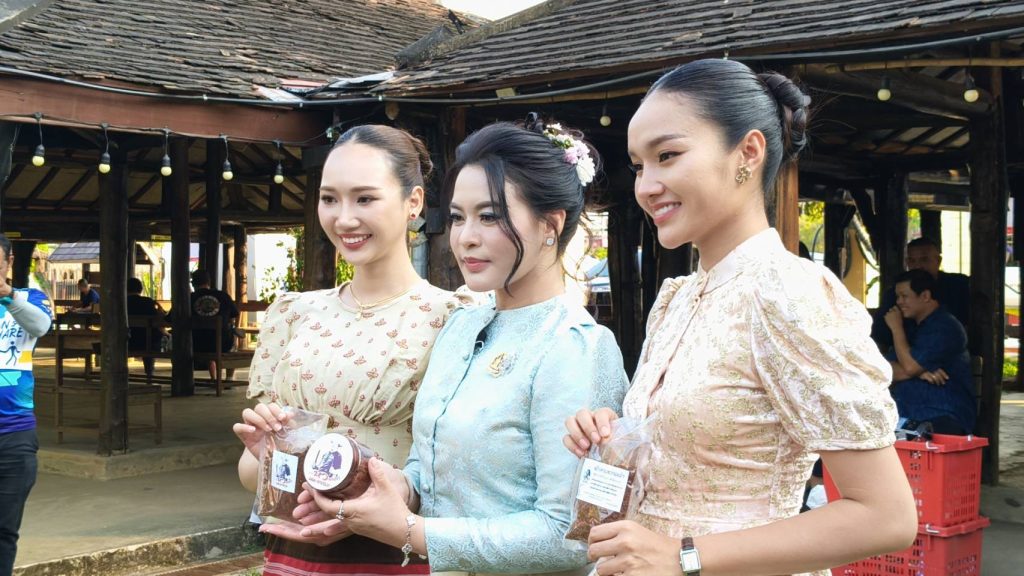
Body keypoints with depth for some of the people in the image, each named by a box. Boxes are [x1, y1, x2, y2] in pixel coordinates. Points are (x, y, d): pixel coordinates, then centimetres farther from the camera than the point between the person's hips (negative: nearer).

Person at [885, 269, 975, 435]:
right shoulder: (910, 327, 23)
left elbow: (910, 366, -12)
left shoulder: (945, 328, -4)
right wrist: (919, 373, -9)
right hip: (908, 419, 7)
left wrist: (896, 327, -1)